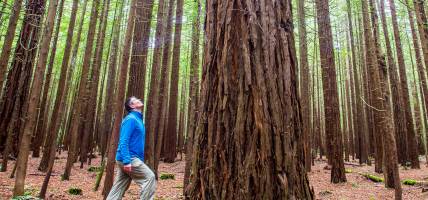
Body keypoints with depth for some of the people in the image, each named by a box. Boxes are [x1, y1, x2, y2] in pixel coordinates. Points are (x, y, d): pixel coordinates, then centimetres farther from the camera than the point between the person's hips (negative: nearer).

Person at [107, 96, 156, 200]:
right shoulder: (131, 119, -12)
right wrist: (127, 161, -26)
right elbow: (123, 141, -19)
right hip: (130, 159, -9)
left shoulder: (138, 119, 18)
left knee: (118, 188, 11)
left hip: (131, 159, 9)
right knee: (149, 177, -8)